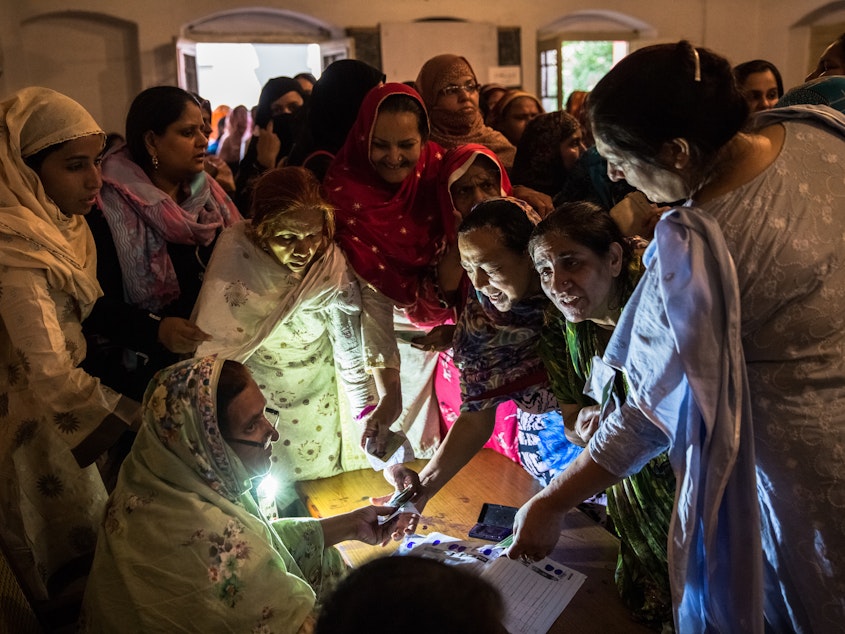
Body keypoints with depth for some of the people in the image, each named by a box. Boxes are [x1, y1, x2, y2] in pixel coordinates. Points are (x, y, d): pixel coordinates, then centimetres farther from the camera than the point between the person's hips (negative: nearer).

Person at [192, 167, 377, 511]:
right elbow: (211, 333, -13)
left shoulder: (333, 273, -28)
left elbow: (352, 357, -22)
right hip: (249, 390, 1)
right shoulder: (235, 248, -26)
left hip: (314, 400, 0)